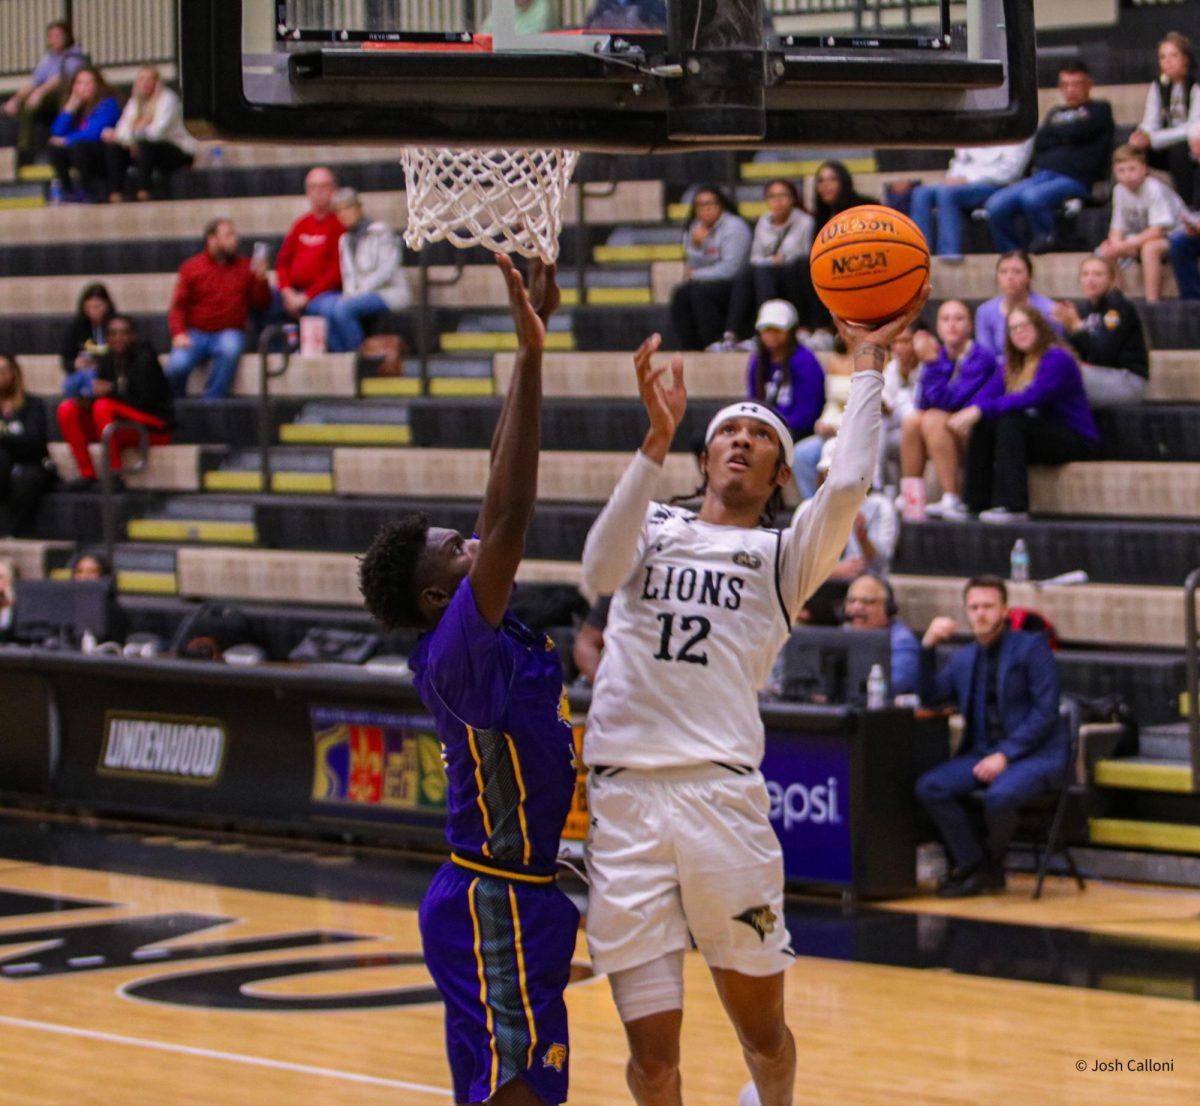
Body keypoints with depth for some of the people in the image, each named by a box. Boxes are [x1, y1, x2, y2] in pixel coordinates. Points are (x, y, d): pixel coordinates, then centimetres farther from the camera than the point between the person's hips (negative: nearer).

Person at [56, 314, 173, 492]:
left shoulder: (145, 356, -11)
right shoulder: (106, 360, 5)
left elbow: (146, 400, -17)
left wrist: (112, 390, -28)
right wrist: (86, 398, -18)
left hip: (153, 427, -6)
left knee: (103, 406, -32)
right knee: (67, 409, -10)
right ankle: (87, 475, -14)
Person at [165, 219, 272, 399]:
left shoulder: (245, 267, 10)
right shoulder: (191, 267, 7)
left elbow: (260, 305, 9)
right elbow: (178, 306, 2)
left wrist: (261, 279, -8)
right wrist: (178, 333, -14)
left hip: (229, 332, 0)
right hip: (196, 333, 0)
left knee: (231, 348, -37)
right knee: (177, 365, -28)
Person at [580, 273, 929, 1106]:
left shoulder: (782, 557, 14)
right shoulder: (655, 527, 18)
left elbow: (849, 485, -5)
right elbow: (602, 571, -5)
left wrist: (868, 365, 3)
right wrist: (658, 440, -14)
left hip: (723, 795, 0)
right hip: (624, 796, 0)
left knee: (763, 1030, 8)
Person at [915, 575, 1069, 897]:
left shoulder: (1032, 647, -2)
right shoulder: (963, 658, 16)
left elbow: (1045, 712, -10)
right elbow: (930, 698, 10)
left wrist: (1005, 755, -19)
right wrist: (928, 646, -1)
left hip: (1037, 753, -6)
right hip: (984, 752, 6)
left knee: (999, 796, -35)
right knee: (929, 788, -19)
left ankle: (991, 867, -7)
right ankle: (973, 866, -8)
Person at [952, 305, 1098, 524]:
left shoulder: (1057, 359, -13)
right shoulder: (1014, 364, 14)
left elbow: (1031, 399, -27)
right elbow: (992, 393, 2)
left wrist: (981, 409, -32)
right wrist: (971, 412, -21)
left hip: (1075, 439, -8)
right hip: (1044, 437, 8)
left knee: (1010, 423, -30)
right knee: (982, 426, -13)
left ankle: (1012, 506, -36)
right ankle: (977, 502, -17)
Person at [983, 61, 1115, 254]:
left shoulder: (1099, 110, 13)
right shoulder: (1055, 113, 29)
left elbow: (1078, 131, -7)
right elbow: (1039, 143, 11)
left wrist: (1055, 132, 10)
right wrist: (1067, 134, -1)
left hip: (1074, 179, -6)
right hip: (1041, 175, 6)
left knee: (1032, 197, -37)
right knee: (996, 205, -19)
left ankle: (1046, 240, -12)